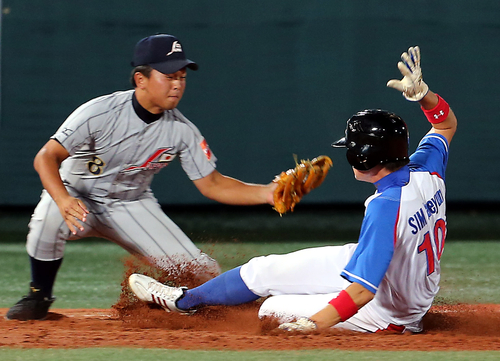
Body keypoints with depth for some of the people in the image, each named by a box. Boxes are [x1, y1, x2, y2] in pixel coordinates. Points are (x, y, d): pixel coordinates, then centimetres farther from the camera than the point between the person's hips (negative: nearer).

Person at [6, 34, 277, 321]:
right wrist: (64, 201, -46)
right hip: (78, 197, -3)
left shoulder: (183, 131, -12)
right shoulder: (100, 113, -25)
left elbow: (212, 185, -7)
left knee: (204, 272, -13)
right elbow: (46, 158, -26)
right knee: (49, 220, -39)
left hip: (132, 206, 3)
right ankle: (39, 297, -11)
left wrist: (266, 193, -22)